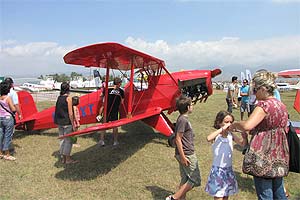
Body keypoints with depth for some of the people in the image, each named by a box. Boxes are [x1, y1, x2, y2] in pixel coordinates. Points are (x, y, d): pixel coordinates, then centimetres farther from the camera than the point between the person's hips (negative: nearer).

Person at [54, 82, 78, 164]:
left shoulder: (59, 98, 8)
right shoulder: (68, 98, -12)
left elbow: (58, 110, 9)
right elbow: (70, 113, -14)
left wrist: (58, 120, 14)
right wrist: (73, 124, -10)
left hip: (59, 122, 7)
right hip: (67, 122, -7)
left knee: (62, 139, 15)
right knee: (68, 140, 3)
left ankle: (63, 158, 24)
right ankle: (68, 159, 11)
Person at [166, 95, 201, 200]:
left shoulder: (183, 118, 10)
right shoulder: (183, 120, -19)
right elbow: (178, 139, -21)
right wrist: (183, 157, -20)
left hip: (185, 154, 9)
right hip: (187, 155, -9)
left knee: (185, 179, 17)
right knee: (195, 180, 0)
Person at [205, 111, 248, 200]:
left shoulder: (231, 135, -2)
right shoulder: (216, 135, -16)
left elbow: (243, 144, -1)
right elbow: (208, 138, -38)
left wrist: (244, 138, -22)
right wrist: (222, 129, -36)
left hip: (229, 169, 5)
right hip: (218, 170, -5)